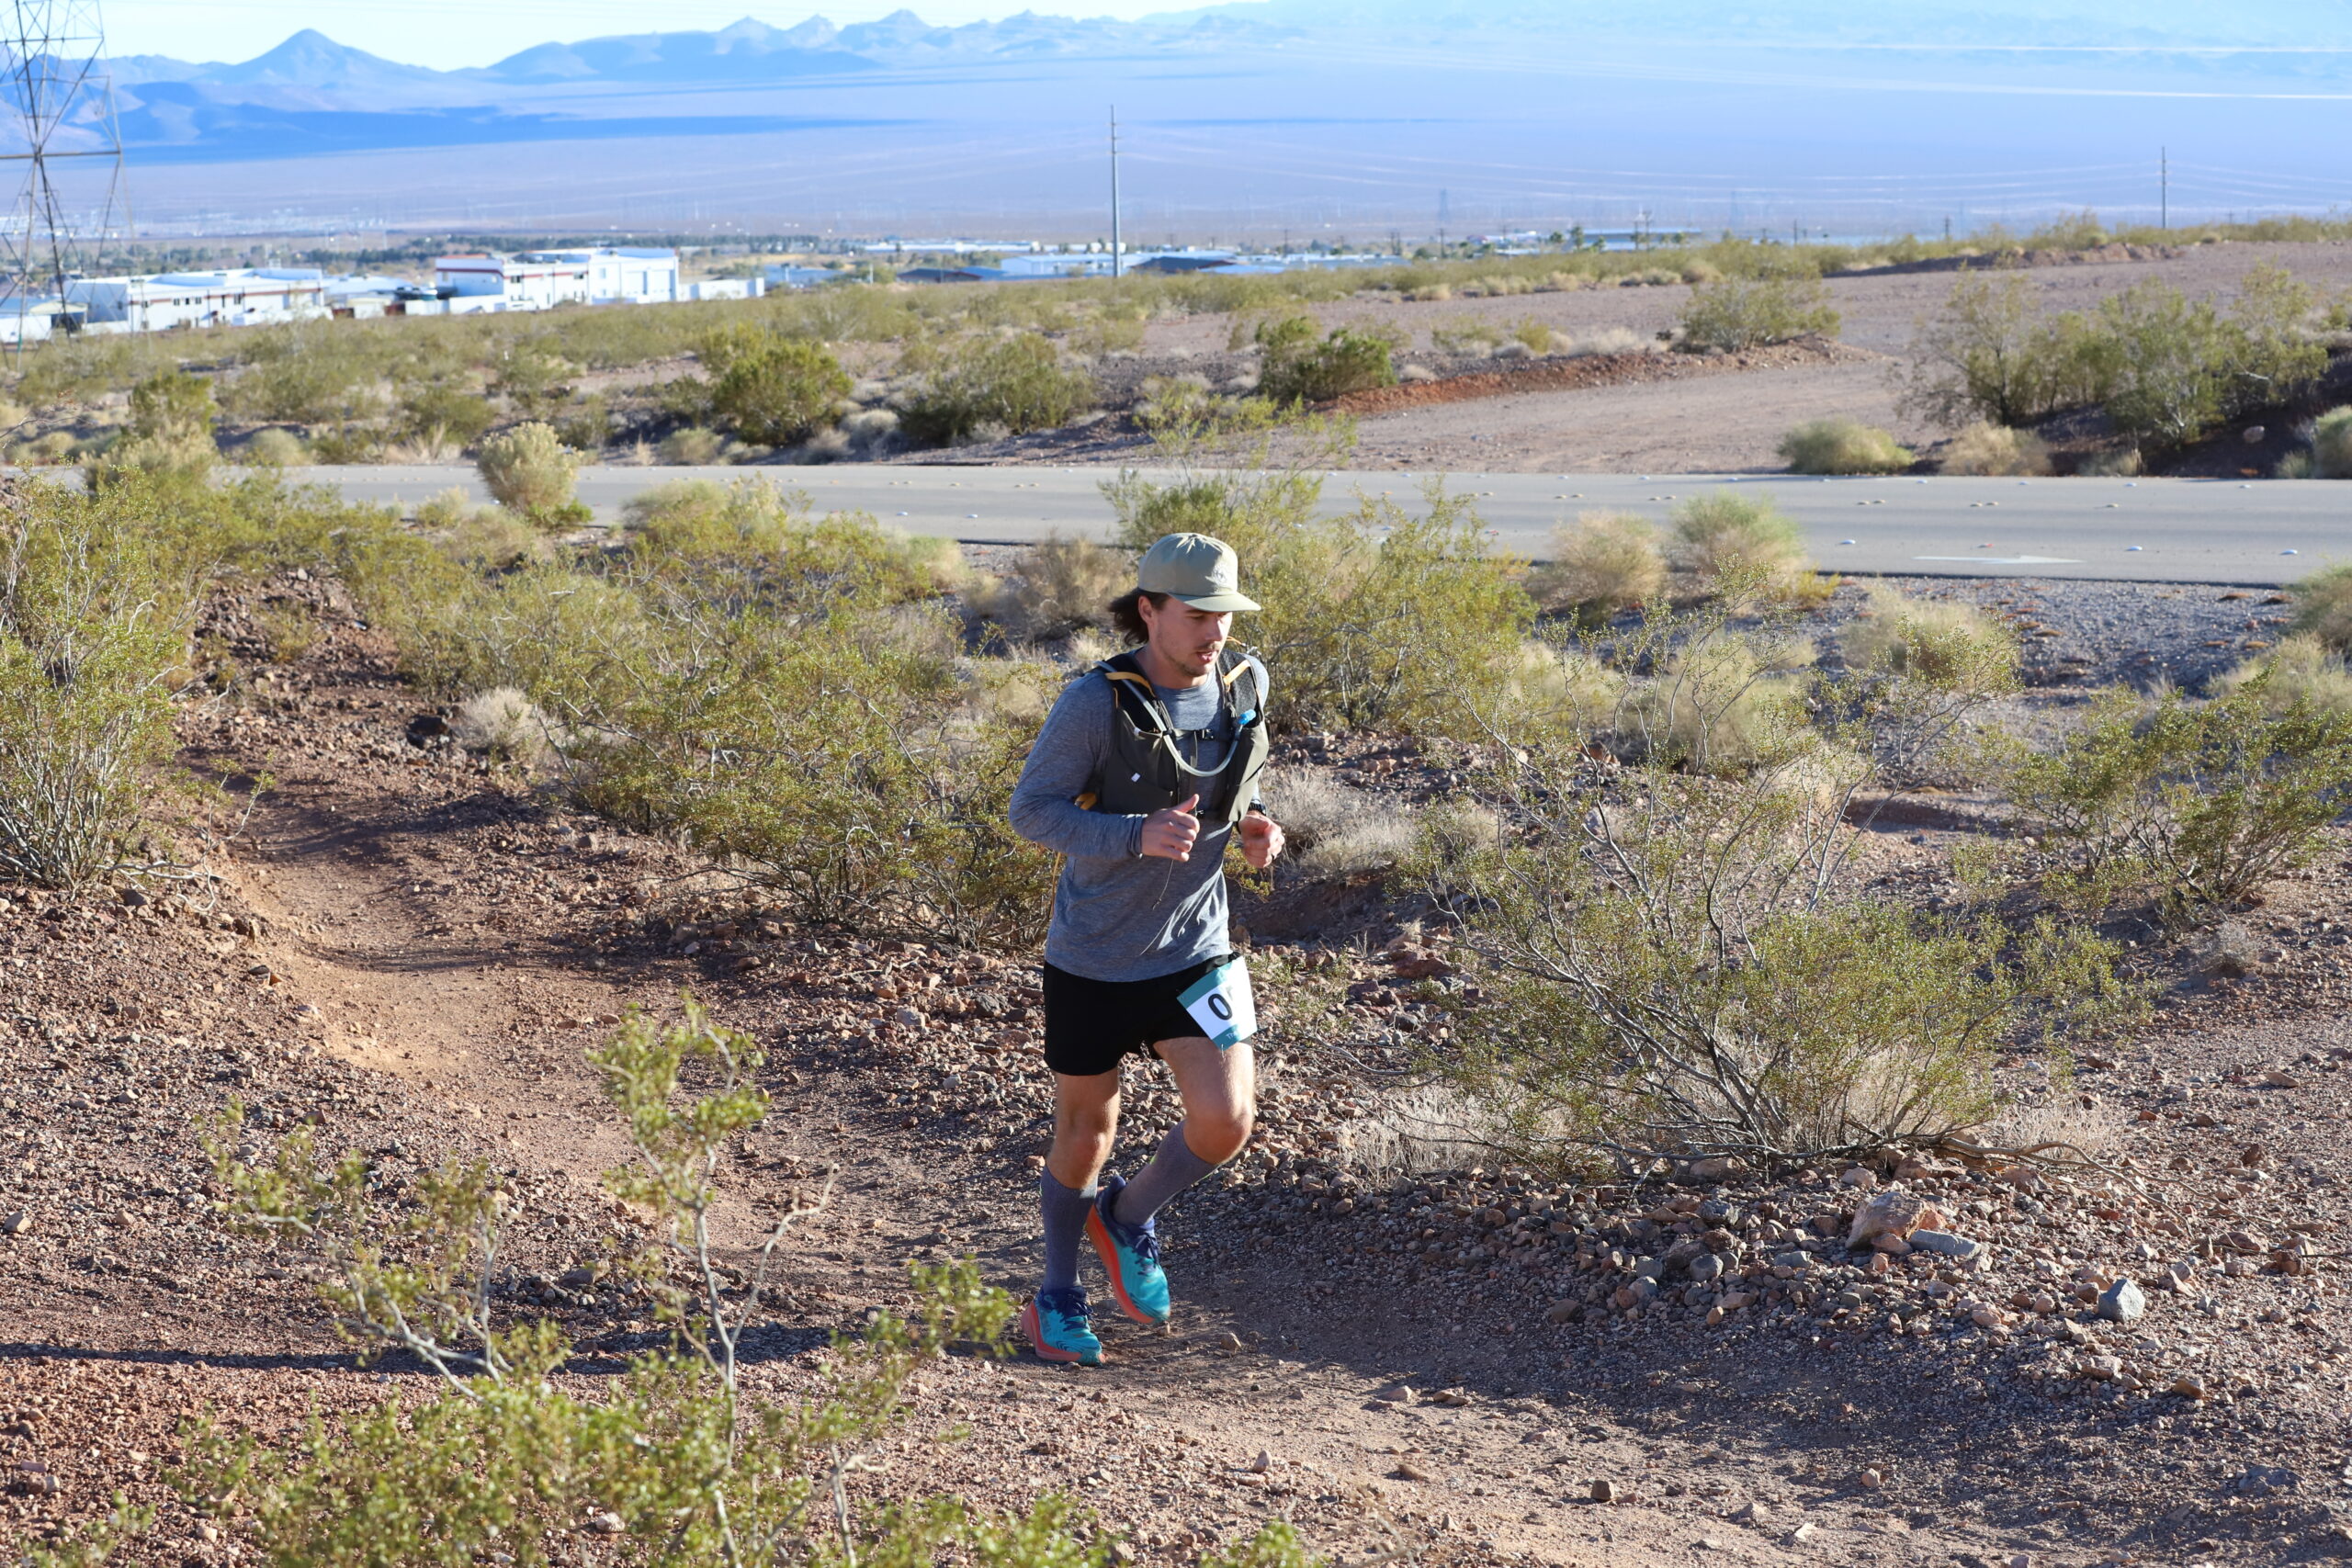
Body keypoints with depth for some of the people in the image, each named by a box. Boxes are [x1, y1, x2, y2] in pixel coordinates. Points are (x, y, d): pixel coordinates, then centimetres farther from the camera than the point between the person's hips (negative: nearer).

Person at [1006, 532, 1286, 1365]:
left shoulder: (1244, 683, -4)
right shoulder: (1096, 702, -20)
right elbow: (1032, 809, -16)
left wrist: (1253, 828, -6)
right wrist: (1138, 835, -29)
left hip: (1195, 947, 3)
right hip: (1094, 956, -3)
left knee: (1225, 1121, -10)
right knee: (1086, 1131, 11)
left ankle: (1128, 1218, 22)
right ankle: (1058, 1297, 35)